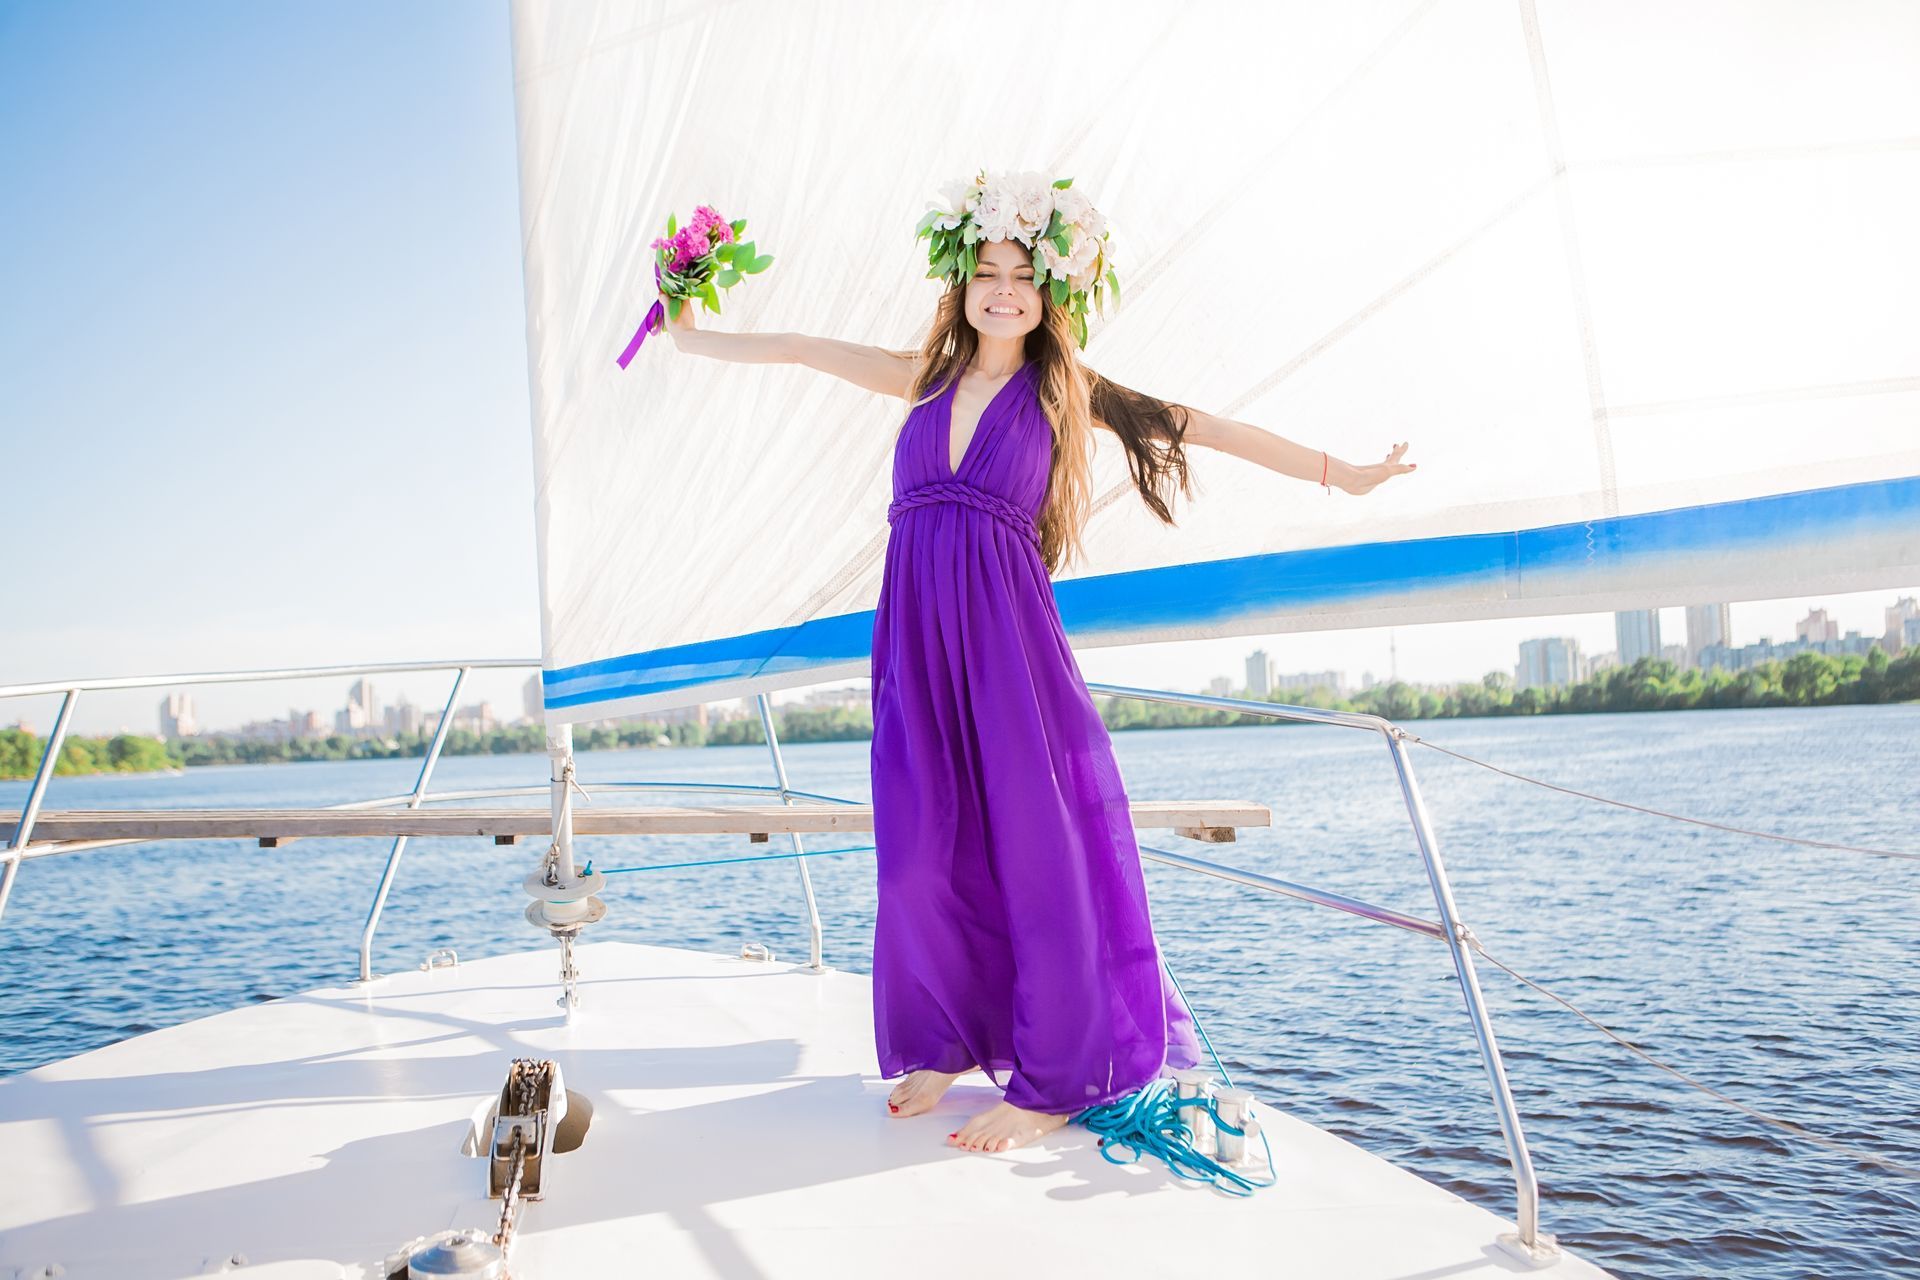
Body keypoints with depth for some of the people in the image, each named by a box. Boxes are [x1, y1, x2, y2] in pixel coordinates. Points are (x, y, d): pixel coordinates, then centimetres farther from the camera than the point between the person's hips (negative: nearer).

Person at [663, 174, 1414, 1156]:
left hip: (1005, 634, -3)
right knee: (925, 846, 3)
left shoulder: (1063, 389, 7)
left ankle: (1056, 1079, 9)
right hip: (917, 636, 4)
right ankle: (947, 1044, 23)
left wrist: (1337, 473, 4)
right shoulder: (929, 377, 15)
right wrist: (696, 340, 31)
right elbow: (799, 348, 24)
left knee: (1033, 843, -3)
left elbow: (1204, 428, 5)